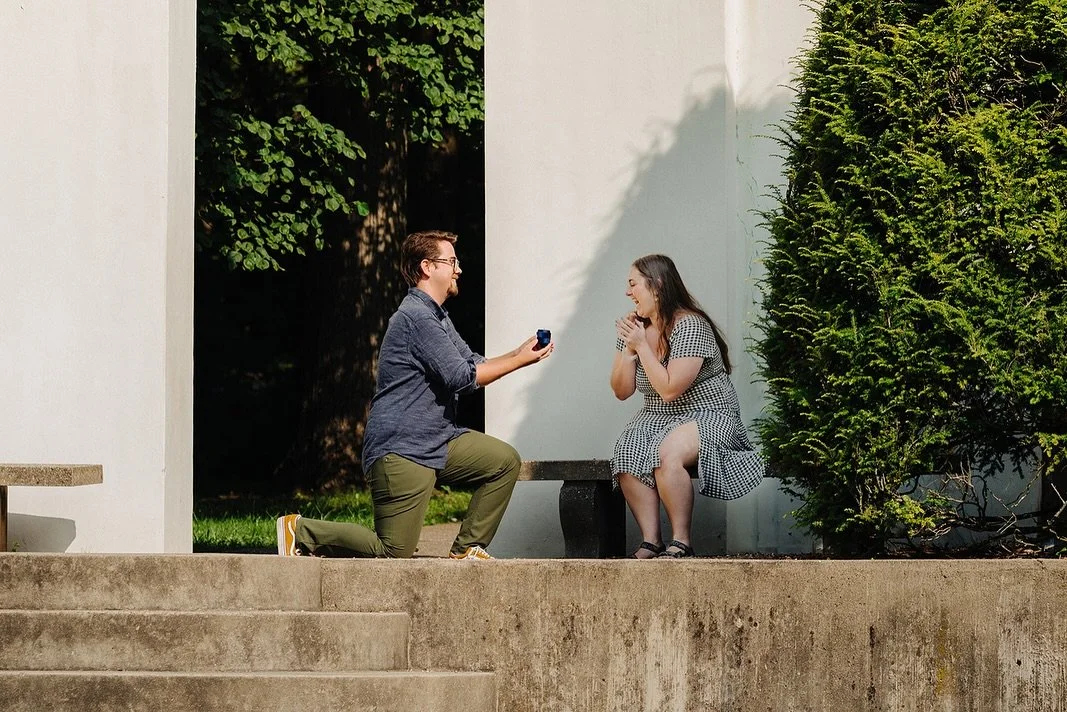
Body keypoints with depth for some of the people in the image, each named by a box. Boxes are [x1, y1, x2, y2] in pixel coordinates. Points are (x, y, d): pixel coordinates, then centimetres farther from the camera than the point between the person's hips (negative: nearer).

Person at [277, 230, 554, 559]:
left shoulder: (437, 318, 20)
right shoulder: (417, 317, -17)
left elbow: (473, 363, 20)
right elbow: (462, 377, -19)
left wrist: (518, 353, 3)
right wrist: (520, 361, -11)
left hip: (438, 442, 10)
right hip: (401, 451, -10)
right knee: (394, 554, -10)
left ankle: (466, 549, 7)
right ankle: (302, 532, 4)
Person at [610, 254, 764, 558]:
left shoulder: (690, 327, -17)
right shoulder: (634, 328, 7)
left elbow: (669, 389, -23)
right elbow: (621, 391, 7)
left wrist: (642, 346, -18)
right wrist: (628, 350, -7)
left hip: (709, 416, -7)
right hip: (657, 418, 7)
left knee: (667, 454, -36)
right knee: (626, 457, -26)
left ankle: (681, 542, -25)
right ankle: (650, 541, -24)